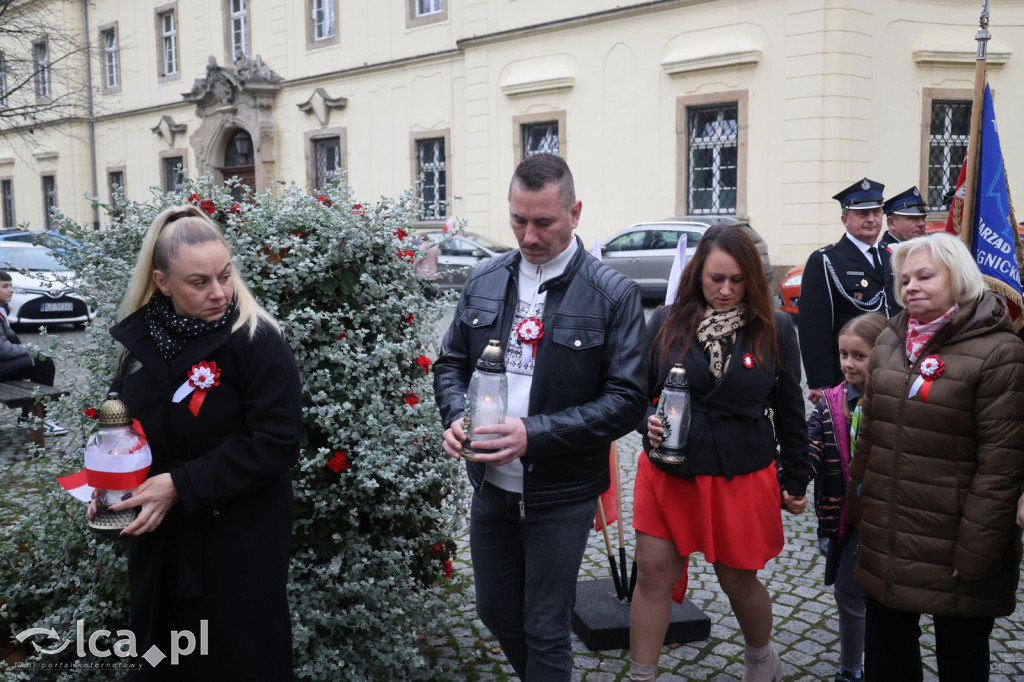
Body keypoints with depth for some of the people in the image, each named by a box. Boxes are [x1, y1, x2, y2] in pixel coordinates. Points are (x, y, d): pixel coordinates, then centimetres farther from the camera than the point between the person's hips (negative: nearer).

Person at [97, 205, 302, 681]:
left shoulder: (256, 341, -17)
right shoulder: (140, 338, 2)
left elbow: (275, 442, -21)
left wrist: (181, 485, -21)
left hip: (238, 546, -6)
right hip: (160, 541, 6)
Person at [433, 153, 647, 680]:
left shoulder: (613, 295, -12)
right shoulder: (484, 281, 3)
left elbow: (626, 400, -15)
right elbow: (450, 363, 10)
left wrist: (535, 434, -25)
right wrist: (457, 417, -12)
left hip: (560, 496, -5)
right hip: (491, 484, 5)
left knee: (545, 630, 8)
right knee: (495, 610, 21)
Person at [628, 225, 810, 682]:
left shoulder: (774, 330, -4)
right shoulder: (667, 322, -4)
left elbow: (789, 411, 3)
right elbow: (639, 391, 5)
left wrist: (796, 480, 7)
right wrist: (648, 424, -16)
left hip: (742, 479, -1)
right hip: (668, 473, 1)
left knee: (738, 580, 14)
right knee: (653, 575, 3)